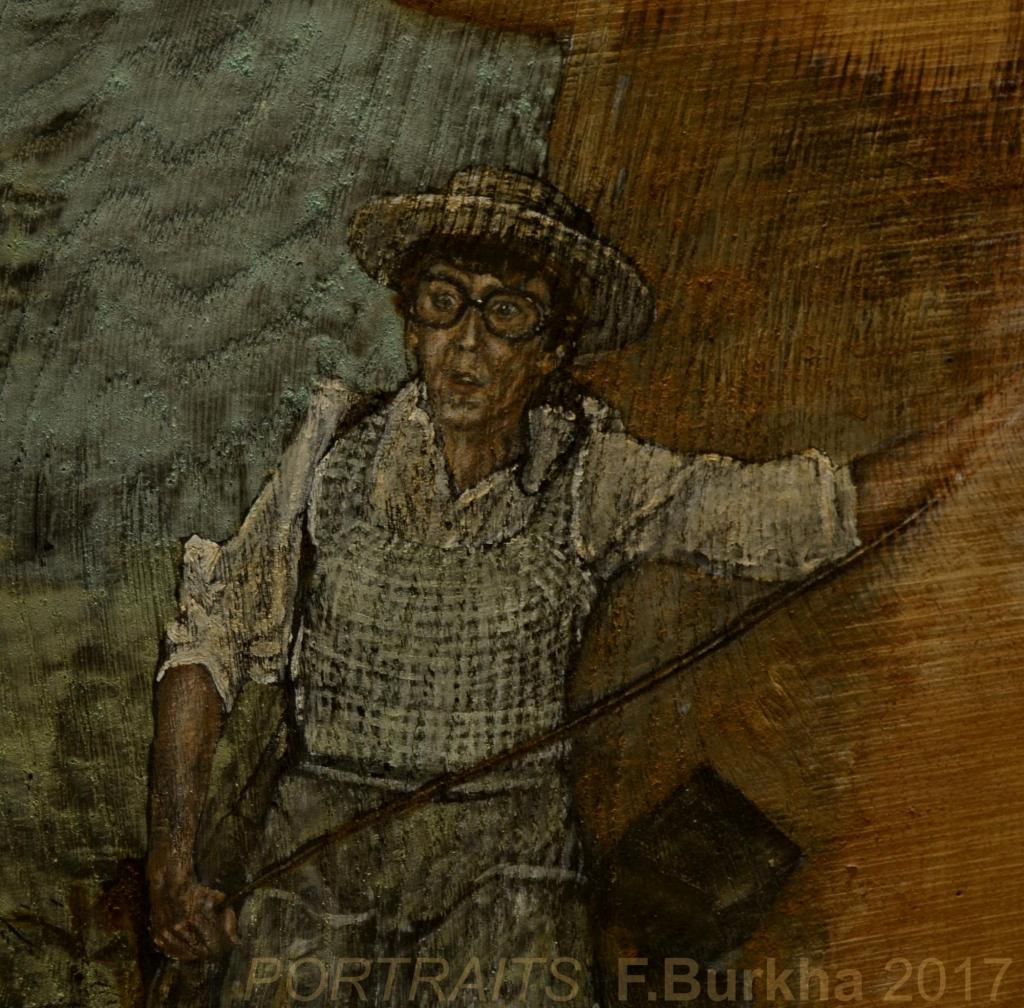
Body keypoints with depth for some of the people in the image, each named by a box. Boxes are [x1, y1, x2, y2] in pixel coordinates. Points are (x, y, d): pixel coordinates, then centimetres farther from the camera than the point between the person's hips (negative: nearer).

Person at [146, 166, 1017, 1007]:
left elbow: (824, 509, -6)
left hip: (507, 867, 0)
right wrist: (172, 861, -2)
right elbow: (211, 639, 3)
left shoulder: (595, 482, -4)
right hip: (318, 859, 1)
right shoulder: (336, 458, -2)